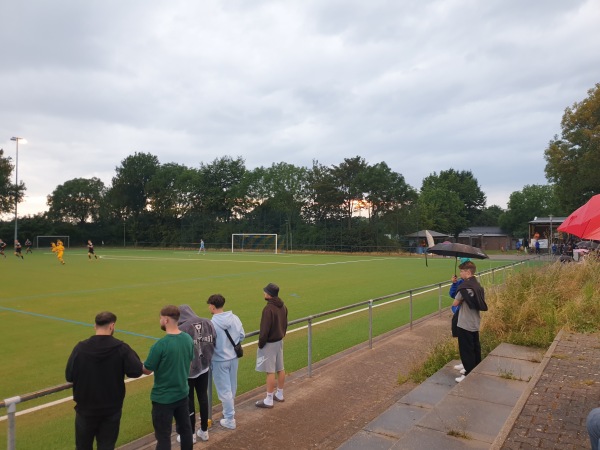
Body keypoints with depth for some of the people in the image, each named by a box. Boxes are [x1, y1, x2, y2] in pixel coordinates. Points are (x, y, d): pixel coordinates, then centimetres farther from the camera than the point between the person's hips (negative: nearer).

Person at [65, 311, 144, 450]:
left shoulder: (80, 347, -13)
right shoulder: (121, 348, -16)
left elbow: (69, 376, -6)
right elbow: (137, 371, -14)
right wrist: (131, 354, 2)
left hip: (86, 408, 1)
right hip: (111, 409, -1)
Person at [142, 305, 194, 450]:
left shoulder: (160, 345, -24)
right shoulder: (188, 339, -5)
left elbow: (147, 370, -13)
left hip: (163, 397, -6)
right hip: (182, 393, 6)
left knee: (163, 436, 9)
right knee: (185, 428, 21)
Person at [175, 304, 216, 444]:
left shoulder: (182, 329, -24)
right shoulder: (208, 323, -6)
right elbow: (214, 343, 1)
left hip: (188, 370, -5)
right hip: (204, 367, 5)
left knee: (188, 401, 12)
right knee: (203, 397, 19)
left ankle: (191, 434, 27)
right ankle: (204, 431, 33)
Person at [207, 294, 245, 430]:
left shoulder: (212, 323, -24)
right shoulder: (235, 318, -7)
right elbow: (242, 336, 2)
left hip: (219, 361, -6)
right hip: (233, 358, 6)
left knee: (224, 390, 7)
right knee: (231, 388, 22)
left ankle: (229, 420, 17)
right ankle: (229, 411, 41)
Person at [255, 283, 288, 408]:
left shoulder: (268, 308, -23)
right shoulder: (283, 306, 3)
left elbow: (265, 329, -20)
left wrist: (260, 343, -9)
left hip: (270, 343, -9)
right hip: (279, 341, 9)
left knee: (270, 371, 0)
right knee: (280, 369, 16)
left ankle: (268, 400, 9)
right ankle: (279, 394, 30)